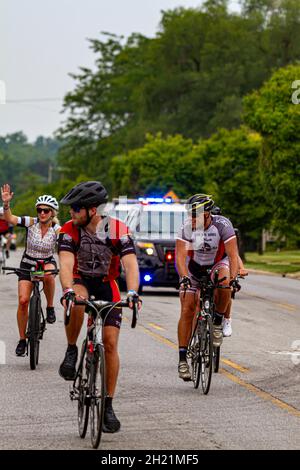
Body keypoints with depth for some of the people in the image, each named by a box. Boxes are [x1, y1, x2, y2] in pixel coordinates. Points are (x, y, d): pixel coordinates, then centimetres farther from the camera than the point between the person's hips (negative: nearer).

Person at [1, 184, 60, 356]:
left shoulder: (57, 230, -15)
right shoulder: (31, 222, -13)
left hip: (47, 263, -1)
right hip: (28, 264, 1)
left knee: (48, 275, -39)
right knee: (23, 300, -12)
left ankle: (50, 307, -14)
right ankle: (22, 339, 3)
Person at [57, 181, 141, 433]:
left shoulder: (118, 230, -22)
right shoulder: (69, 230, -20)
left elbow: (130, 263, -31)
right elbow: (66, 263, -31)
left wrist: (132, 292, -49)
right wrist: (68, 290, -50)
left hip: (107, 285, 0)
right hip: (80, 281, 0)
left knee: (110, 344, -8)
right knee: (76, 303, -39)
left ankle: (108, 405, 2)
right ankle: (72, 351, -15)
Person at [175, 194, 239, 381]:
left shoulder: (222, 225, -27)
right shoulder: (187, 228, -24)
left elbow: (233, 254, -30)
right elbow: (180, 256, -31)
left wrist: (233, 277, -45)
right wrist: (184, 277, -49)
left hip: (218, 264, -1)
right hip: (194, 267, 1)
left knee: (224, 283, -36)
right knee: (187, 309, -11)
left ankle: (218, 322, -11)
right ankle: (183, 359, -8)